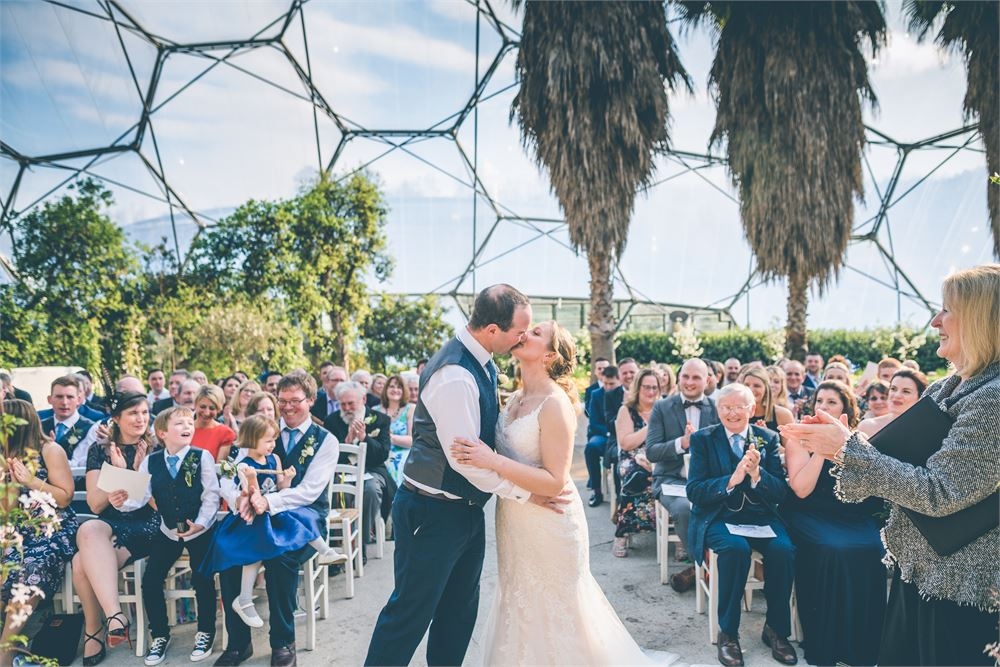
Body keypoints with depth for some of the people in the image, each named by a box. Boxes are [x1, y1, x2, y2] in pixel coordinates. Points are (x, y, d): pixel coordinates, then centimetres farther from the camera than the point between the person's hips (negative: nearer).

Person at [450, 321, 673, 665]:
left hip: (548, 524, -7)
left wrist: (493, 462, -29)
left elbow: (554, 482, -23)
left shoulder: (556, 404, -20)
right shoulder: (516, 398, 4)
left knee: (552, 617, 11)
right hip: (516, 521, 7)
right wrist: (477, 454, -2)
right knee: (521, 612, 21)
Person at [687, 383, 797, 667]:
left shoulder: (769, 439, 6)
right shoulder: (702, 439, 0)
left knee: (783, 549, -27)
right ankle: (728, 633, -14)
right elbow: (693, 491, -8)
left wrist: (757, 474, -21)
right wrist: (731, 480, -24)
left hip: (760, 516, 3)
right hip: (719, 516, -2)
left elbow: (781, 493, 0)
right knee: (736, 548, -33)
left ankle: (775, 629, -5)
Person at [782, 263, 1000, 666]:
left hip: (957, 588, -8)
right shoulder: (944, 390, 6)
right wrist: (838, 445, -7)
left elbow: (938, 493, -27)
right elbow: (905, 461, 7)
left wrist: (848, 447, -22)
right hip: (918, 569, 8)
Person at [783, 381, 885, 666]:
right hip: (810, 515, -3)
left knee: (871, 549, -26)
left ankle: (862, 643, -7)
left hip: (852, 516, 3)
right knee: (833, 550, -31)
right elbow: (801, 489, -14)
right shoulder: (800, 438, -1)